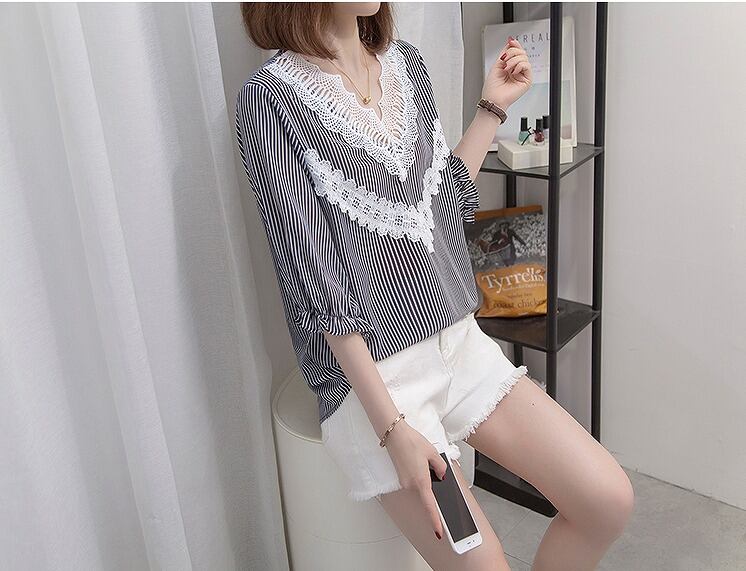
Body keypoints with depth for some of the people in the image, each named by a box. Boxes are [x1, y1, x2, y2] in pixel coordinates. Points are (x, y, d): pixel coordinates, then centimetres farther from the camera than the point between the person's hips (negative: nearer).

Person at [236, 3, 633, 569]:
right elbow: (318, 280, -17)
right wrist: (393, 427, -19)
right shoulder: (272, 97, -12)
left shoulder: (407, 61, 9)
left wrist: (494, 108, 10)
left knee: (610, 500, -2)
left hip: (458, 339, 6)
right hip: (371, 371, -6)